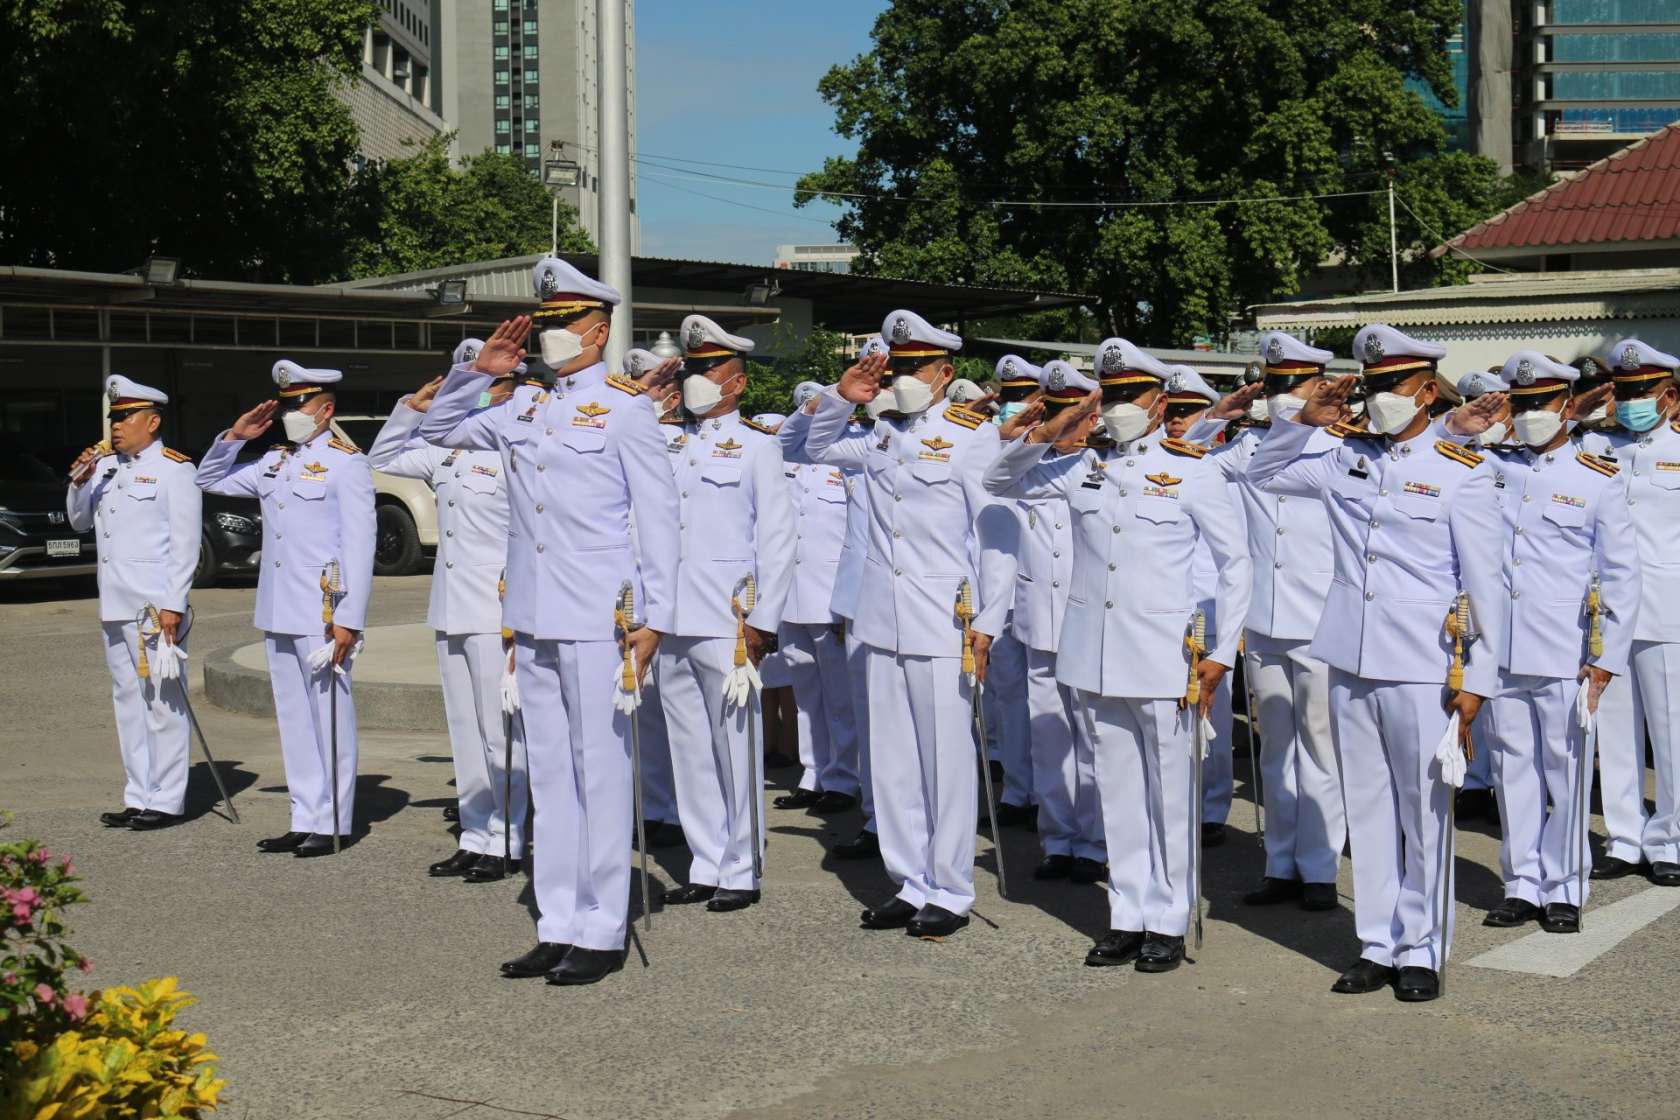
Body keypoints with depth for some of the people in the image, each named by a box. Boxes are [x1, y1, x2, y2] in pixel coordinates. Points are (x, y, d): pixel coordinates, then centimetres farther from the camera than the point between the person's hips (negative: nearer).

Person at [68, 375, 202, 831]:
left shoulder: (175, 469, -7)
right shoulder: (106, 465, 13)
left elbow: (186, 544, -10)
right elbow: (80, 522, 20)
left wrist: (173, 605, -16)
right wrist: (79, 483, 1)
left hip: (155, 606, -8)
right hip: (114, 605, 8)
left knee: (163, 703, -3)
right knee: (127, 701, 12)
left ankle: (166, 801, 2)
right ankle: (138, 797, 20)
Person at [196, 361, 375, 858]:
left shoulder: (346, 462, -6)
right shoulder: (273, 462, 14)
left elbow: (359, 546, -11)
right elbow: (210, 480, 27)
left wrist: (349, 620, -17)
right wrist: (234, 437, 9)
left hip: (322, 616, -7)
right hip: (278, 614, 8)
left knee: (330, 719, -1)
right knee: (293, 720, 11)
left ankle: (334, 824, 6)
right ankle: (306, 819, 18)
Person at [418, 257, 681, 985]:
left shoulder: (625, 409, -3)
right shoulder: (525, 412, 14)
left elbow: (658, 519, -6)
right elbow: (439, 430, 27)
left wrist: (654, 620, -10)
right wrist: (478, 371, 11)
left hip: (597, 623, -6)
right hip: (534, 622, 7)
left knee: (600, 774, -1)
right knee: (549, 776, 10)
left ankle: (602, 935, 7)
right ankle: (558, 926, 18)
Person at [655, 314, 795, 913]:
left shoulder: (756, 445, 0)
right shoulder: (670, 444, 15)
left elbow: (777, 540, -4)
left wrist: (763, 621, -10)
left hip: (727, 624, -5)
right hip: (671, 622, 6)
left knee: (733, 747, -1)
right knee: (689, 750, 10)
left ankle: (741, 873, 9)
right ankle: (705, 867, 19)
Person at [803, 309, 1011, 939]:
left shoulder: (973, 435, -5)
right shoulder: (882, 435, 13)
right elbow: (819, 449, 29)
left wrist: (988, 622, -13)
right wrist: (842, 398, 9)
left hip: (944, 624, -6)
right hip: (884, 620, 6)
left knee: (946, 761, 0)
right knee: (892, 761, 10)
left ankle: (951, 895, 10)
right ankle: (910, 885, 21)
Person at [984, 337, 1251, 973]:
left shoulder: (1192, 470, -2)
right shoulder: (1083, 467, 8)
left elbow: (1235, 564, 1)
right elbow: (1000, 483, 15)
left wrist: (1221, 654, -5)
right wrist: (1043, 436, -3)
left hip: (1164, 658, -4)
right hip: (1094, 657, 4)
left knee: (1170, 793, 2)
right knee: (1118, 792, 10)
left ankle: (1168, 923, 12)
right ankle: (1128, 917, 18)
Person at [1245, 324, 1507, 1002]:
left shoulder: (1461, 471, -3)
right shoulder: (1347, 458, 8)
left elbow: (1483, 582, -4)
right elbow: (1264, 475, 19)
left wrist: (1477, 679, -7)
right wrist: (1304, 420, 2)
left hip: (1422, 668, -4)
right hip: (1350, 662, 4)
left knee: (1423, 812, 3)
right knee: (1366, 808, 11)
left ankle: (1421, 951, 15)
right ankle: (1377, 945, 20)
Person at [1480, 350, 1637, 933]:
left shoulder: (1599, 480, 1)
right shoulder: (1492, 471, 9)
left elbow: (1621, 577, 0)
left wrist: (1606, 661, -6)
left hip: (1565, 658, -3)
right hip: (1501, 652, 3)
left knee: (1565, 772, 3)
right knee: (1514, 769, 9)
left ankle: (1563, 890, 15)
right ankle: (1522, 885, 19)